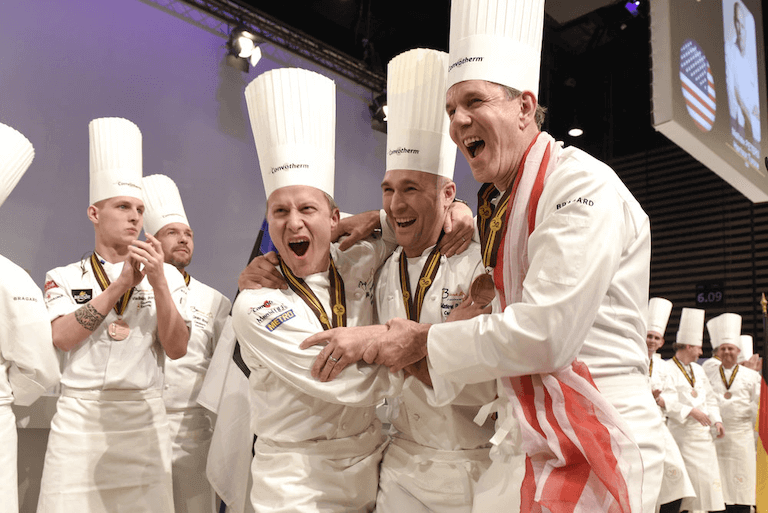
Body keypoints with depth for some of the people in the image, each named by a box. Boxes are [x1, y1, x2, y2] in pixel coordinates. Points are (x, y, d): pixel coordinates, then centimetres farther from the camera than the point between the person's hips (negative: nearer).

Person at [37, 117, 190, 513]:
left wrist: (158, 281, -16)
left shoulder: (167, 275, 5)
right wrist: (121, 283, -14)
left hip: (144, 417, 1)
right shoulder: (64, 277, 6)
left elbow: (177, 349, -5)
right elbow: (61, 338, -10)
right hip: (79, 415, 0)